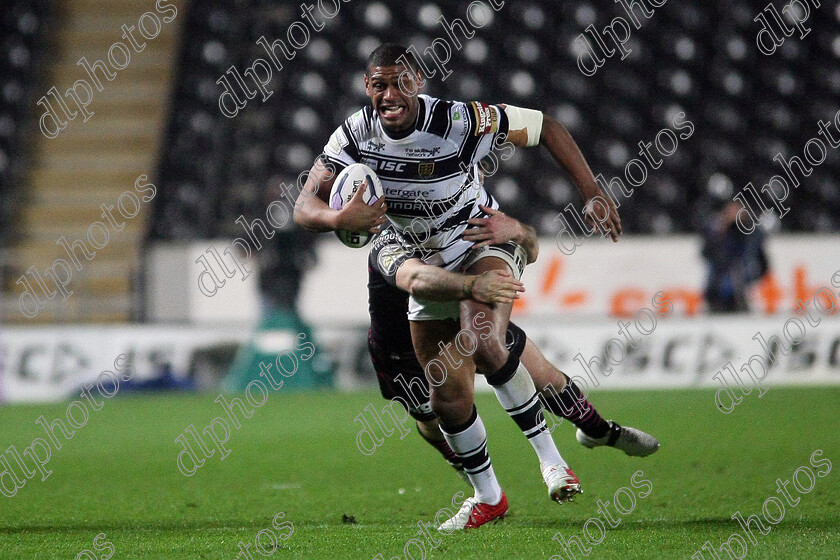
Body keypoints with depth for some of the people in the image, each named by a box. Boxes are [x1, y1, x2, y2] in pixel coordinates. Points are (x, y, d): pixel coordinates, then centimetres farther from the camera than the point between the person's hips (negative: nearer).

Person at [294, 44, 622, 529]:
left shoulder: (461, 122, -26)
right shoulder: (356, 135, -16)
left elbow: (546, 128, -13)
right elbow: (305, 207, -19)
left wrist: (592, 192, -17)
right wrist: (340, 219, -43)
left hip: (486, 243, -4)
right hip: (428, 267, 4)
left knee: (482, 342, -34)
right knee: (449, 399, 2)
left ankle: (551, 459, -20)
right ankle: (488, 498, 26)